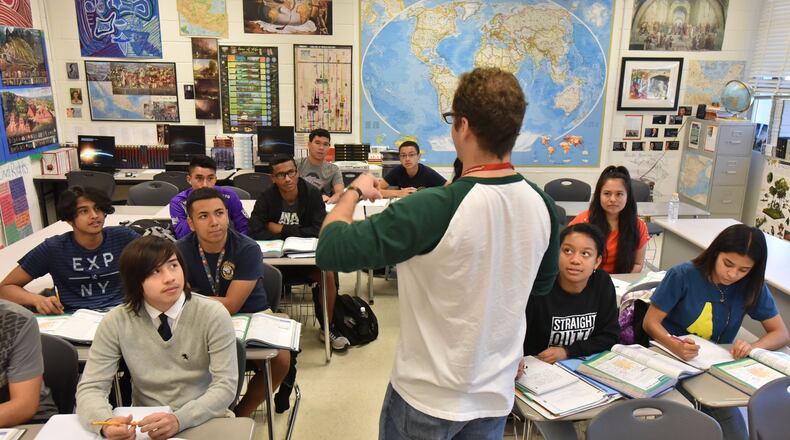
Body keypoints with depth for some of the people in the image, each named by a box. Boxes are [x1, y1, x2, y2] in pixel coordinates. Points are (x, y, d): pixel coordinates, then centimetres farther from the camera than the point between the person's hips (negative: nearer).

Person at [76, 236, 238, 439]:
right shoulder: (115, 323, -3)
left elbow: (225, 385, -13)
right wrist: (106, 423, -26)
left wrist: (180, 419, -28)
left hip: (206, 424, -1)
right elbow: (90, 387, -5)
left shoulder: (213, 315, -10)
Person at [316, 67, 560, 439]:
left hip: (428, 397, -4)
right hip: (496, 394, 5)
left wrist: (354, 191, -7)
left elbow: (331, 251, -24)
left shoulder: (433, 208, -30)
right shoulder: (542, 205, -10)